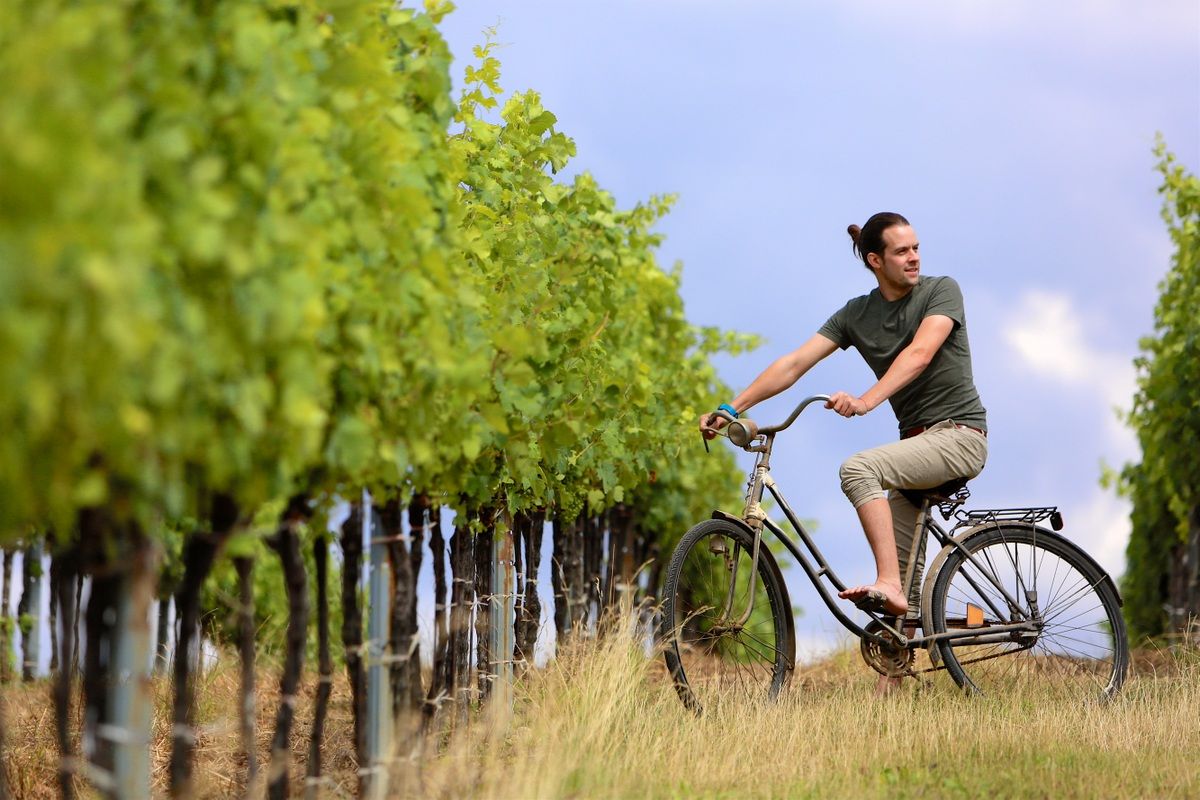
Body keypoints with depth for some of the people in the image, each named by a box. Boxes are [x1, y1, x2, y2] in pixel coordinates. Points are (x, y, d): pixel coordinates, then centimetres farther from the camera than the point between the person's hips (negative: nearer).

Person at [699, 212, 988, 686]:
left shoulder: (941, 291, -6)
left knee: (858, 468, -30)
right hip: (916, 440, 6)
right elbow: (796, 362, 0)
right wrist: (732, 408, -12)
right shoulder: (857, 314, 8)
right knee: (906, 571, 5)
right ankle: (891, 690, 7)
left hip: (958, 433, -6)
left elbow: (920, 353, -24)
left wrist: (866, 401, -40)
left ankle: (887, 585, -36)